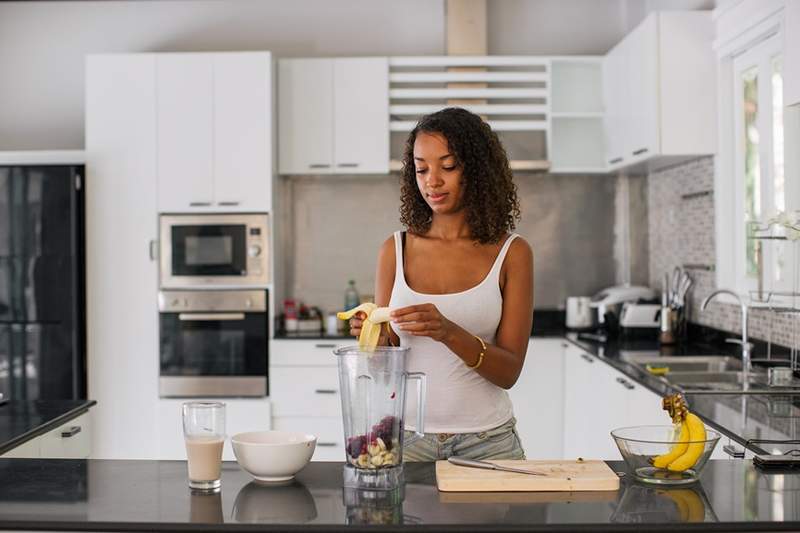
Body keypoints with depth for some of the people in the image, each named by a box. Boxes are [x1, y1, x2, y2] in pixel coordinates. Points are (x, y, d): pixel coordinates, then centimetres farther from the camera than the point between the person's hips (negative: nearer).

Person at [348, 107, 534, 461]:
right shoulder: (395, 250, 2)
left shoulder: (512, 253, -4)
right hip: (407, 434, 1)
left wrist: (448, 332, -25)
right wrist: (379, 338, -18)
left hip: (486, 440, -1)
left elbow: (509, 372, -8)